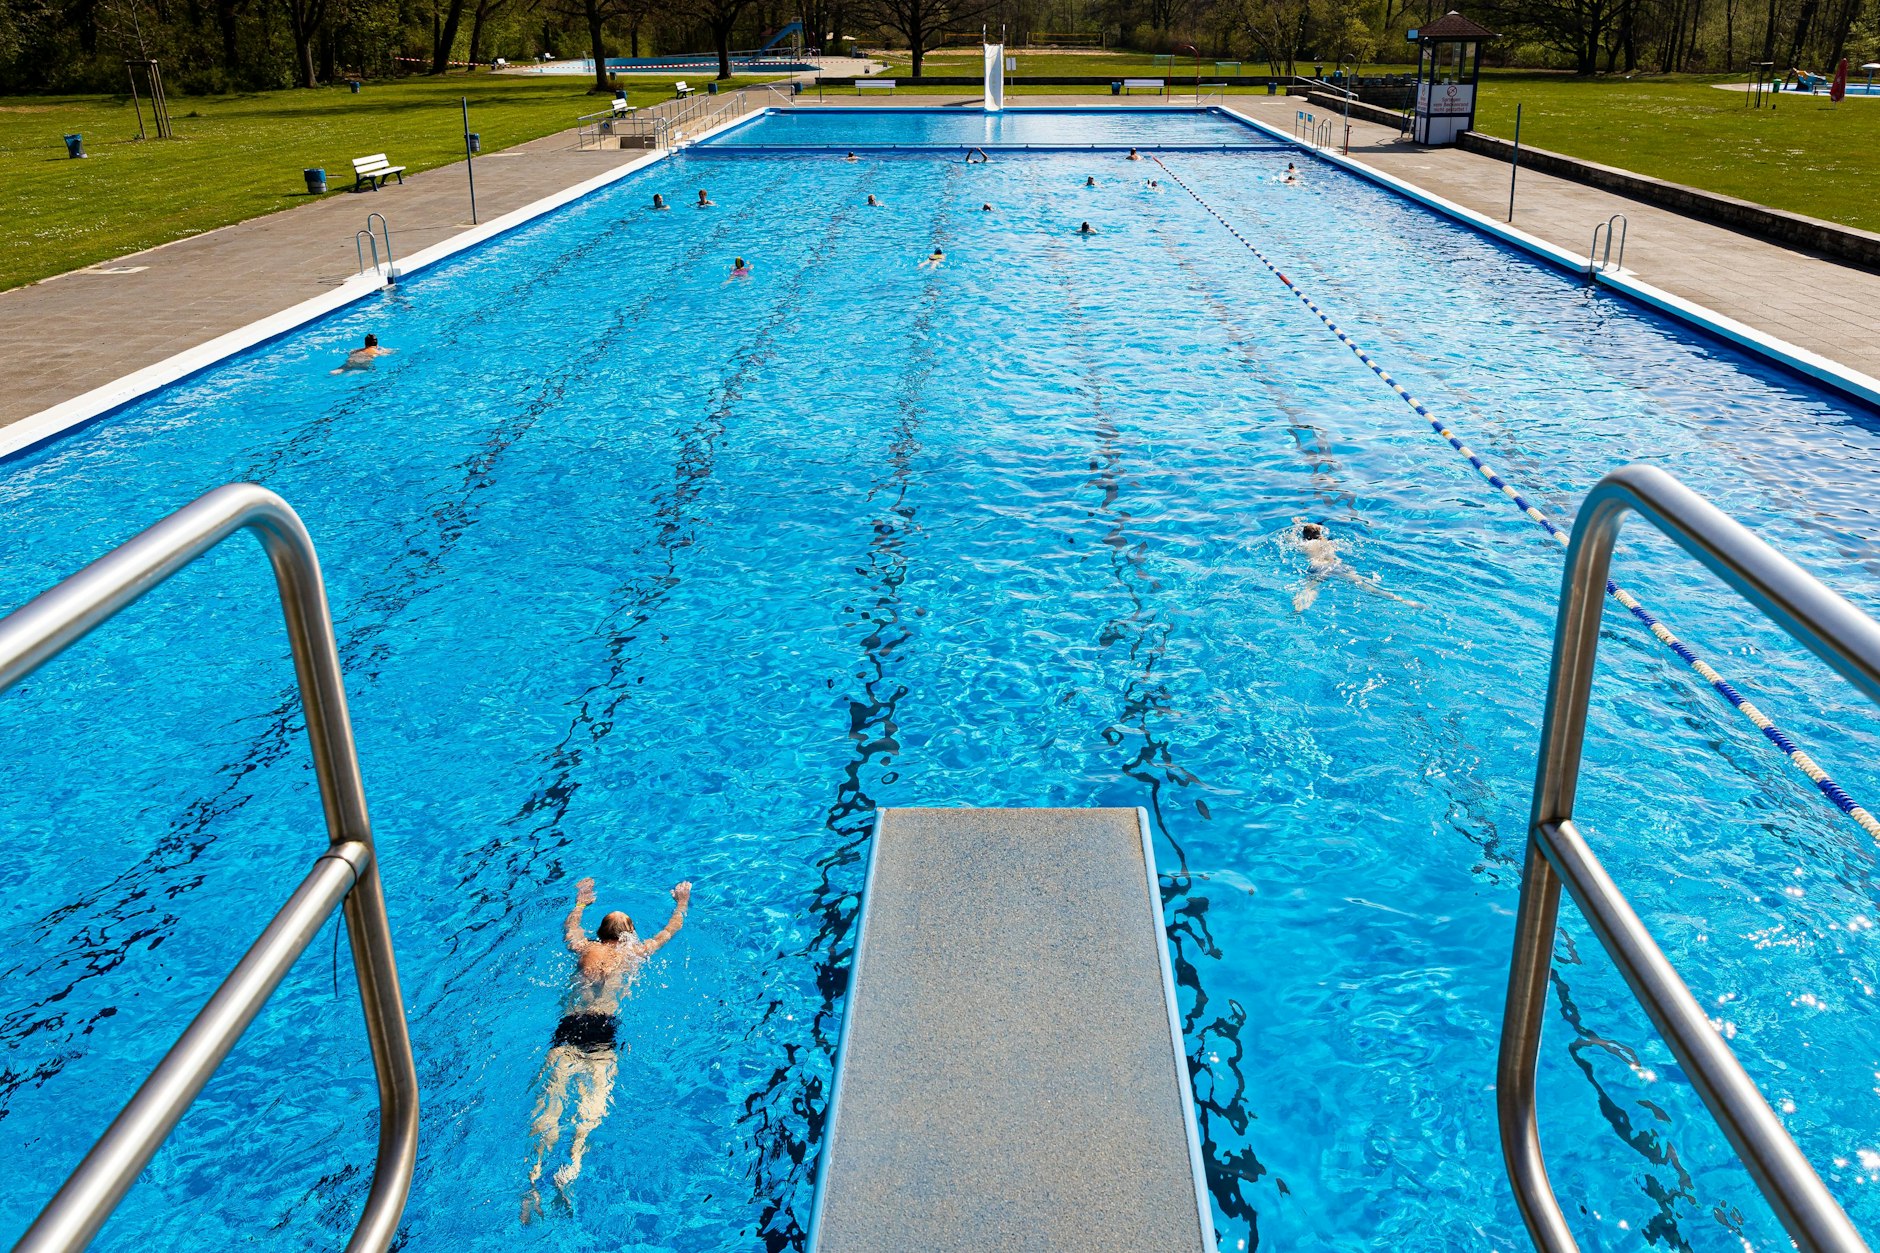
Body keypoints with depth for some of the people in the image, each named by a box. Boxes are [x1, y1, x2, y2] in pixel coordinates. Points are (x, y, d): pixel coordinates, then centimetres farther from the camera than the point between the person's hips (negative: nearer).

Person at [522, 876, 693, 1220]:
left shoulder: (584, 948, 22)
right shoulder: (636, 953, 20)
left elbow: (569, 925, 47)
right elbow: (673, 928, 37)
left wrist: (580, 901, 66)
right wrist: (682, 901, 56)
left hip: (568, 1025, 2)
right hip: (604, 1025, -2)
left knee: (552, 1091, -13)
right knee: (596, 1094, -15)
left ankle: (536, 1172, -33)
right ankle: (573, 1163, -40)